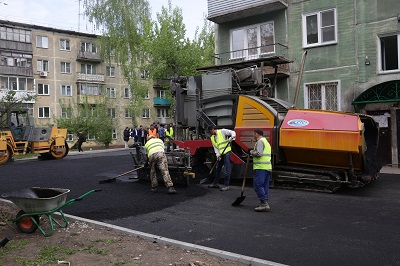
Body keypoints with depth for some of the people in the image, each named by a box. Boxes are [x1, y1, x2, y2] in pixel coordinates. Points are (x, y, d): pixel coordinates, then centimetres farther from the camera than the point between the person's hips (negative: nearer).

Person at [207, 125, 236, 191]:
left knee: (226, 169, -8)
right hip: (220, 154, 7)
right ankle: (215, 183, 29)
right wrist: (218, 155, -7)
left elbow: (232, 132, -8)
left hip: (226, 152, -7)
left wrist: (232, 137, -28)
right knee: (218, 168, 16)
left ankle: (226, 185, -3)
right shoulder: (212, 138, 12)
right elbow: (215, 147, 6)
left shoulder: (222, 131, -6)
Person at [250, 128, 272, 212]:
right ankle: (264, 205, 10)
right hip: (268, 167, 10)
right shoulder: (266, 142, 27)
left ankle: (264, 203, -17)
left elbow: (259, 153, -19)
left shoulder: (260, 141, -6)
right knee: (264, 186, 9)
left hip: (261, 167, -10)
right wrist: (253, 153, 17)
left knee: (257, 185, -11)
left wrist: (252, 152, 0)